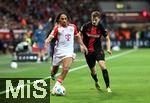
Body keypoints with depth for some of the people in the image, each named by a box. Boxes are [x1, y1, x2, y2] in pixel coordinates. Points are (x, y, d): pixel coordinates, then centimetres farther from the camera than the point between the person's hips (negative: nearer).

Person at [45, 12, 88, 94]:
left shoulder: (72, 27, 6)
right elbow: (51, 36, -21)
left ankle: (55, 87, -16)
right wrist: (47, 41, -43)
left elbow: (77, 36, 22)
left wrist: (83, 45, 18)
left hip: (69, 51, 2)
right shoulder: (57, 28, -6)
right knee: (55, 70, 10)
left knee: (66, 69, -18)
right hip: (59, 50, -2)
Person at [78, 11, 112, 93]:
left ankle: (108, 87, -20)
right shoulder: (86, 26, -8)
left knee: (102, 65, -24)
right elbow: (79, 35, 6)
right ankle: (96, 82, 46)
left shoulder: (101, 27, -7)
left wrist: (108, 49, -12)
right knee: (93, 70, 10)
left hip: (98, 50, -1)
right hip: (88, 51, 1)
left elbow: (107, 39, 2)